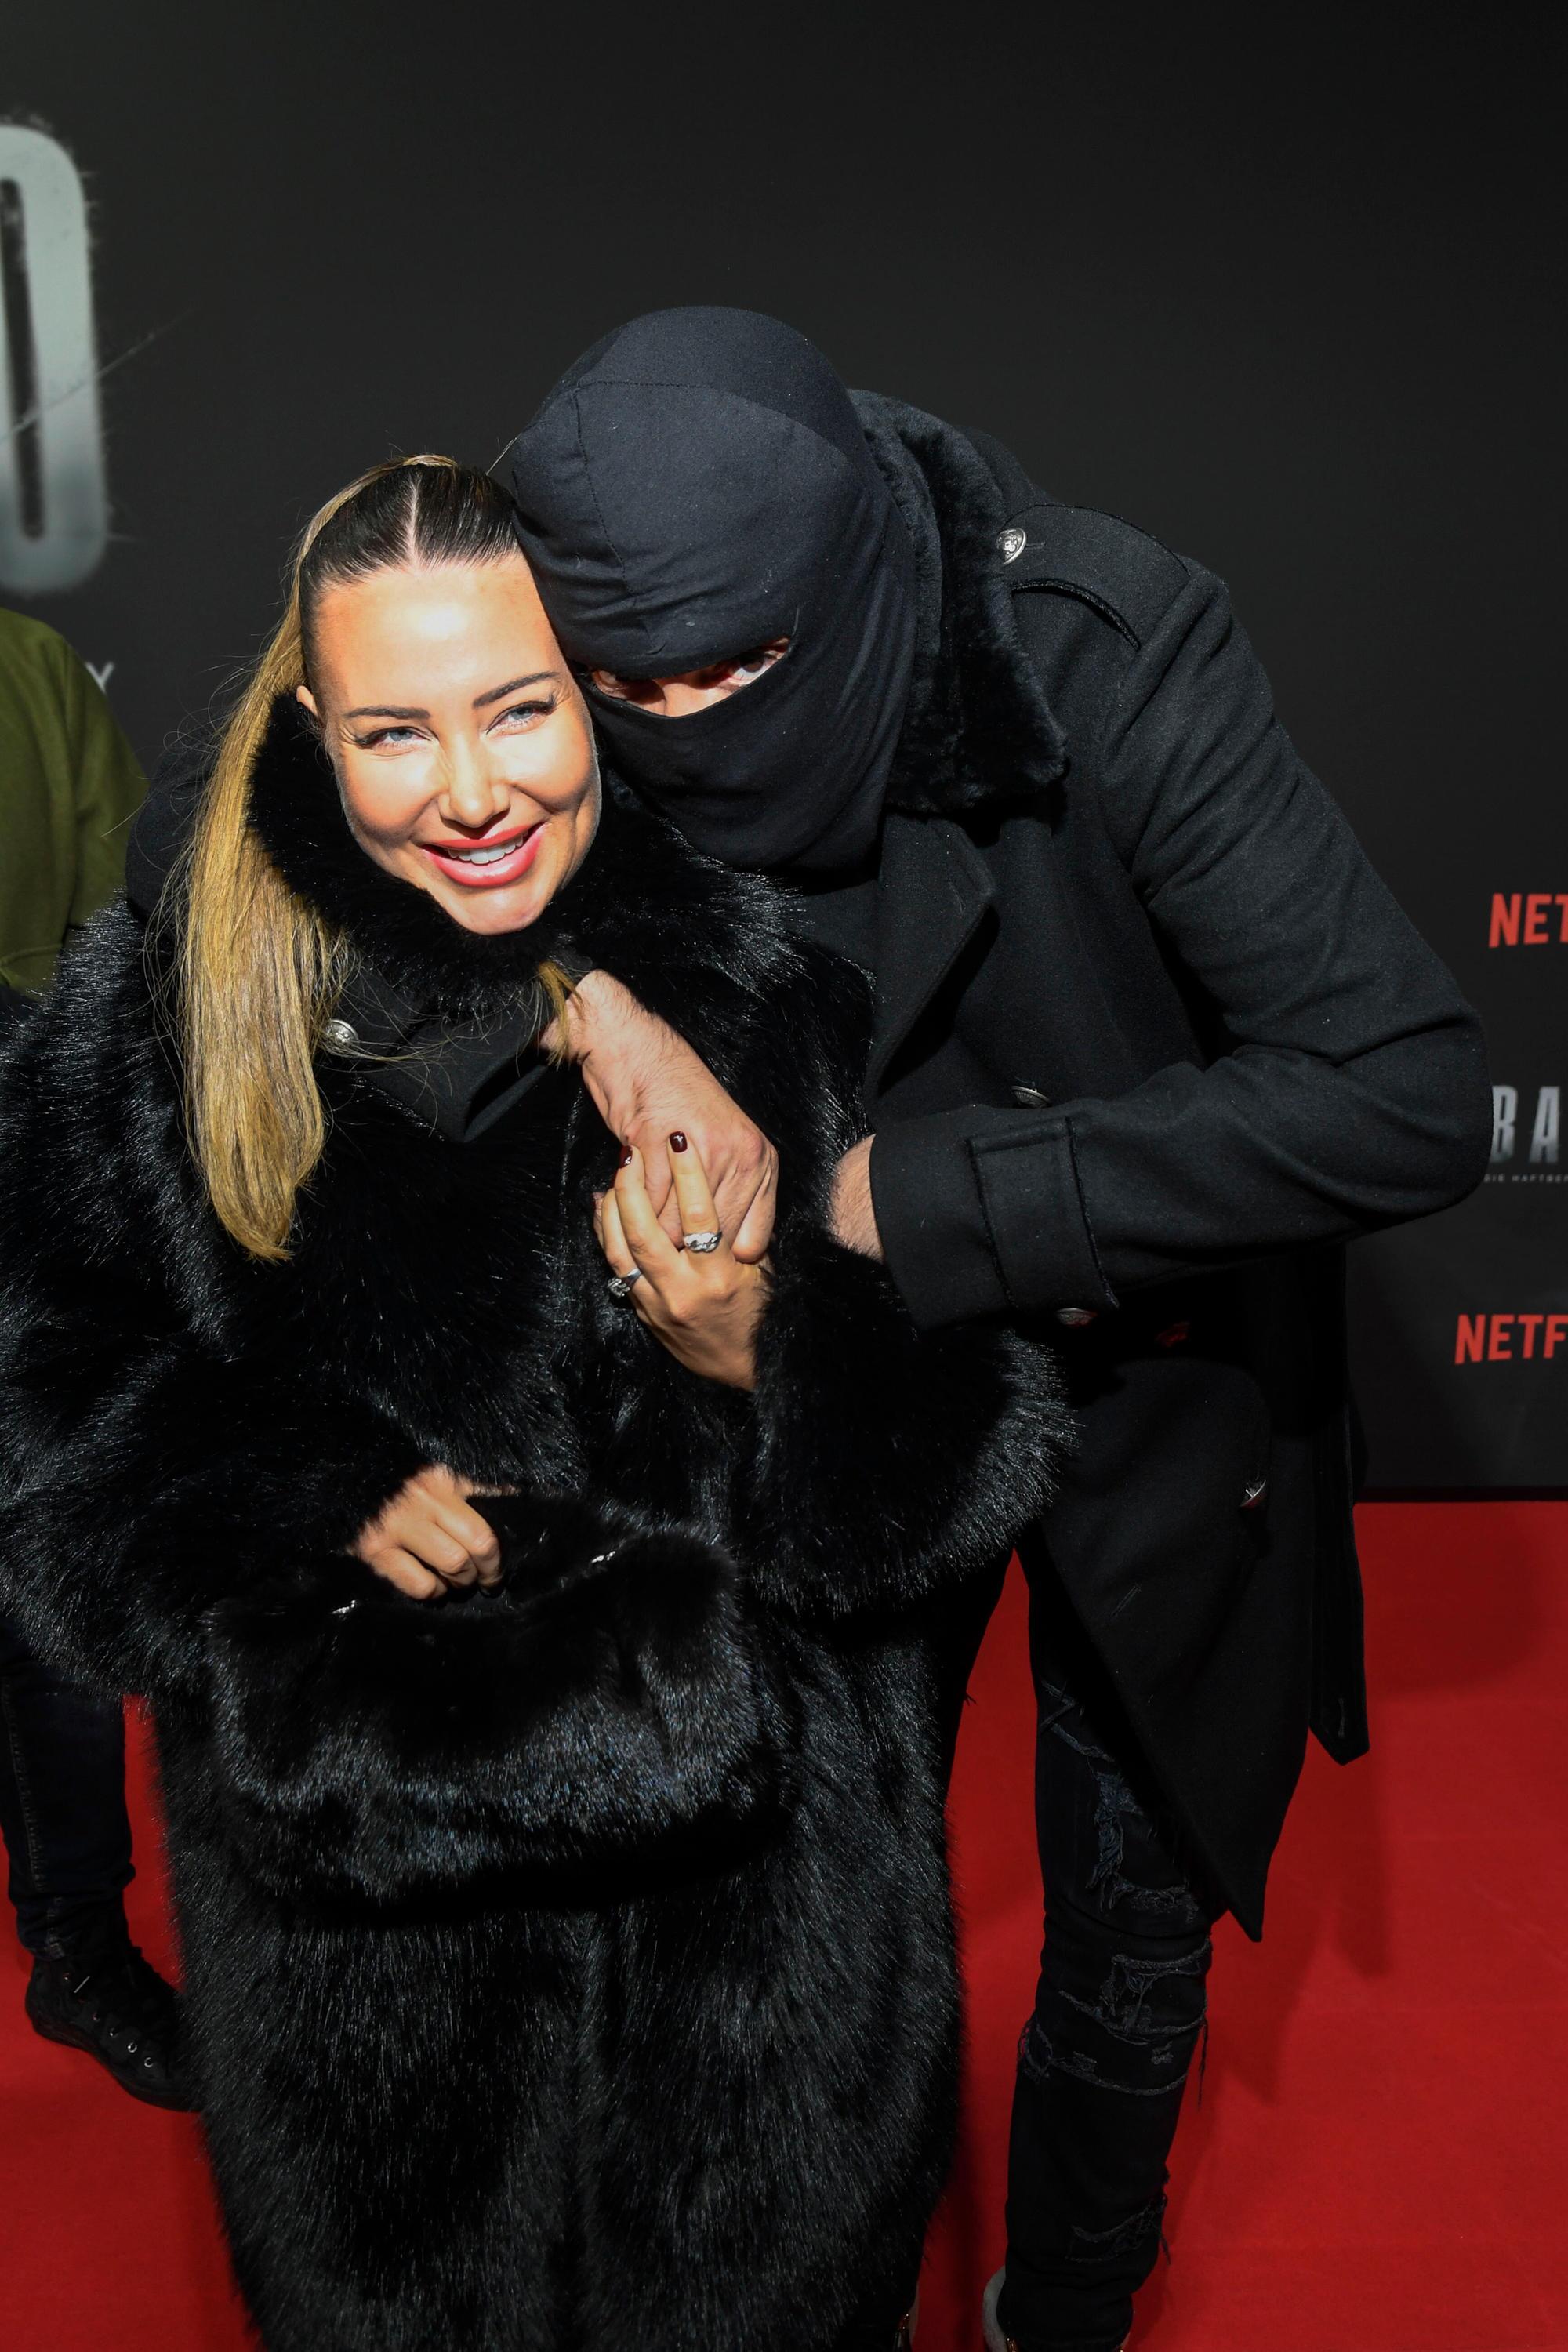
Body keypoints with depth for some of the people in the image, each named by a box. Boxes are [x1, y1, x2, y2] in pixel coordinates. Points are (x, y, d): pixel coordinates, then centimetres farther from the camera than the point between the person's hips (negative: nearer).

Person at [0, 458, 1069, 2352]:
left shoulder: (789, 985, -12)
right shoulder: (175, 1010, -7)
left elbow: (972, 1449, -9)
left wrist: (763, 1360, -29)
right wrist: (326, 1495, -17)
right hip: (353, 1872, 2)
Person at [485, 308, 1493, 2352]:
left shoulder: (1111, 654, -29)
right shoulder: (621, 663, -18)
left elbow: (1407, 1097, -34)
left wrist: (934, 1187, -34)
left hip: (1150, 1384, -2)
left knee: (1130, 1928, 16)